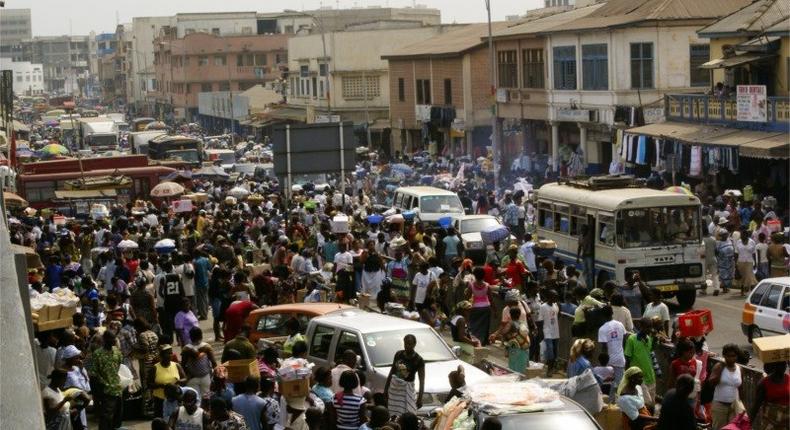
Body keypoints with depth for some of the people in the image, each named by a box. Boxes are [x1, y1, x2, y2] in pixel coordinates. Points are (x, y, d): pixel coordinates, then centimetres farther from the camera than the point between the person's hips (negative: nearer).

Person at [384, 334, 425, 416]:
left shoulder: (418, 360, -11)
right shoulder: (398, 354, 2)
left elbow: (422, 380, -15)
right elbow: (392, 372, 10)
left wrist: (420, 398, -24)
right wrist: (385, 389, 9)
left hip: (407, 388, -4)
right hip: (394, 386, 4)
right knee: (393, 415, 3)